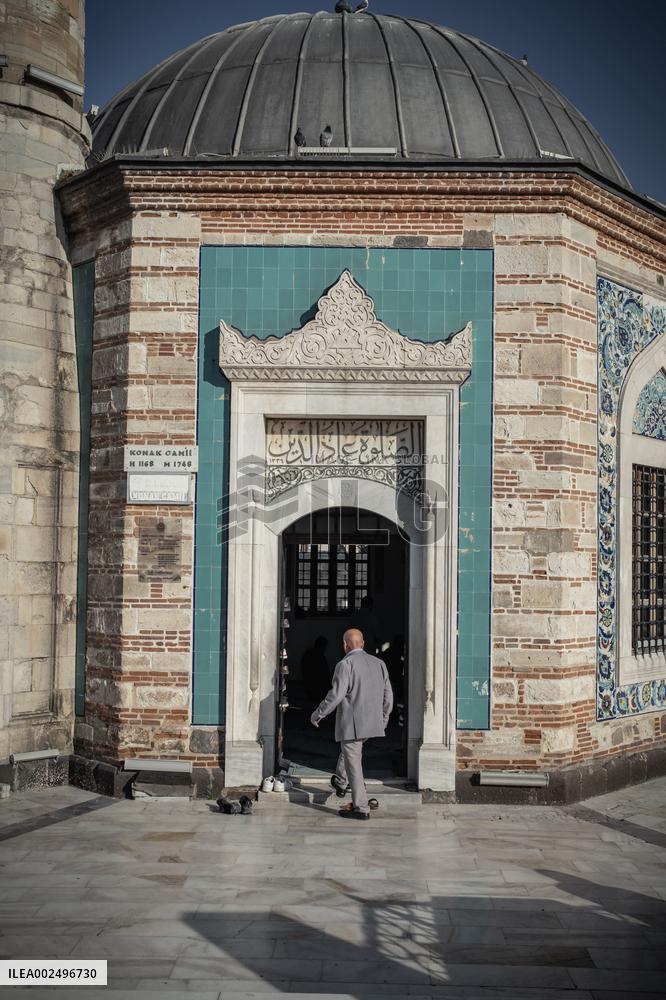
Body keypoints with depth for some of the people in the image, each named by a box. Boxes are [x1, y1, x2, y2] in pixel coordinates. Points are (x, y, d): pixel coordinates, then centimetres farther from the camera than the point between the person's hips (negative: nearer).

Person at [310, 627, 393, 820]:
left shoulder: (345, 665, -13)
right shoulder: (378, 663, 8)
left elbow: (336, 695, -18)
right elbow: (388, 695, 11)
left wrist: (318, 714, -4)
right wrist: (384, 719, 24)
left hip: (352, 723, -7)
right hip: (372, 723, 7)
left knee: (354, 764, 1)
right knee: (349, 749, 32)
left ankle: (361, 808, 5)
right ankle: (340, 781, 44)